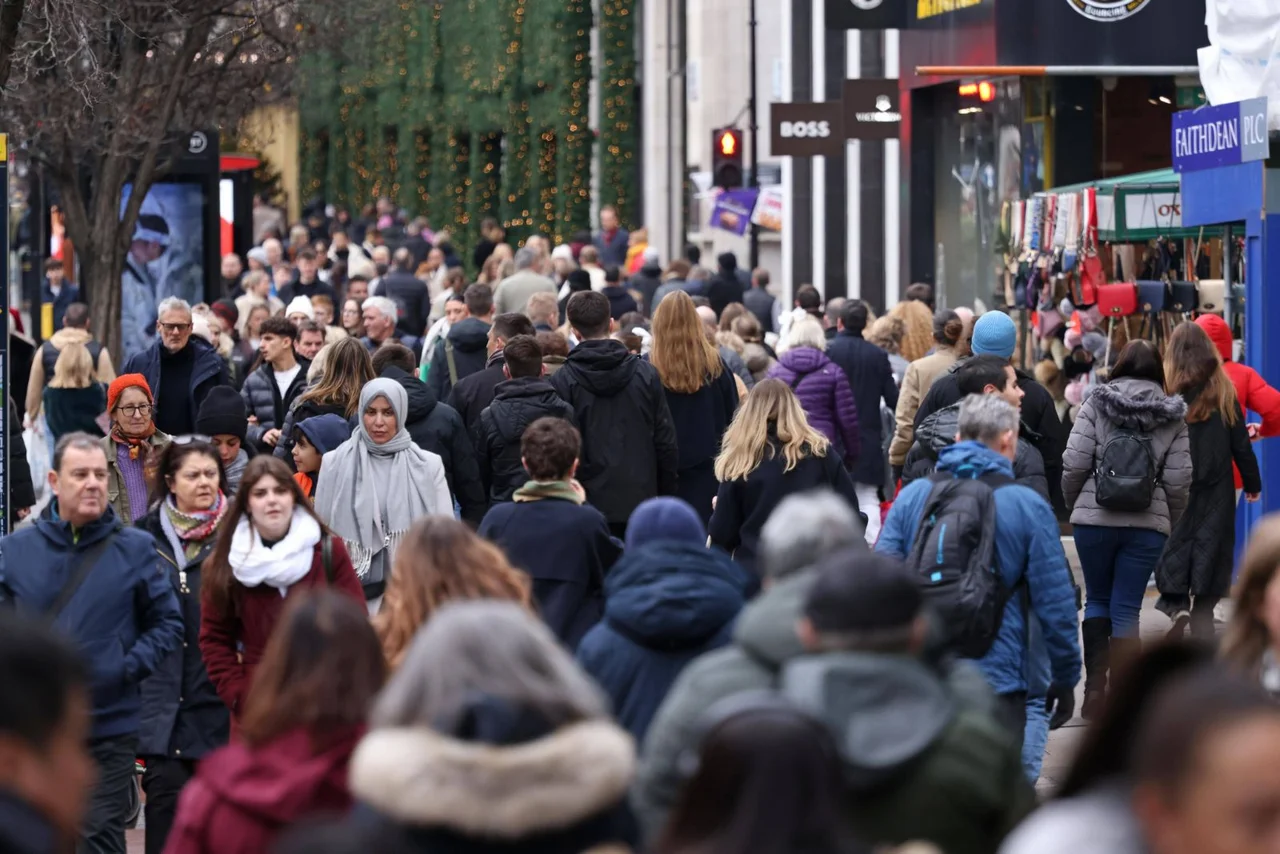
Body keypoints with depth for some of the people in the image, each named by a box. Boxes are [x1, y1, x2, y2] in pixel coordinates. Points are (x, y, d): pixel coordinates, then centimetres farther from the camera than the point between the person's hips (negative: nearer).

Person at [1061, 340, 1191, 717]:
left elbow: (1074, 463, -6)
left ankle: (1095, 686, 4)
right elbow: (1178, 480, -1)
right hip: (1148, 524, 0)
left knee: (1098, 600, 15)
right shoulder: (1172, 417, 4)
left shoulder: (1096, 405, 0)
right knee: (1126, 609, 5)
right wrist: (1169, 521, 14)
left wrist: (1074, 503, 10)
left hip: (1095, 518, 0)